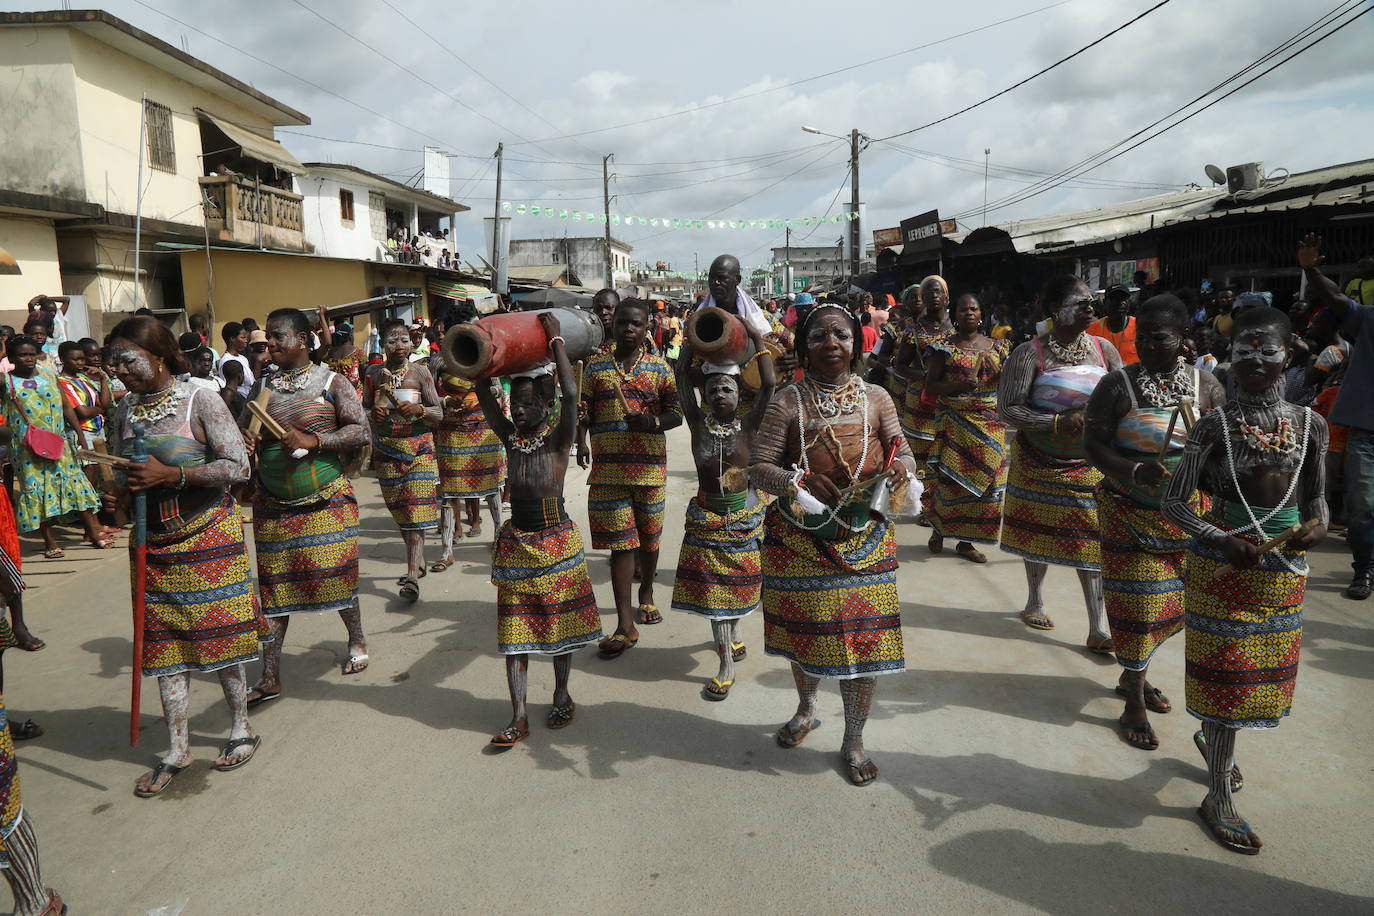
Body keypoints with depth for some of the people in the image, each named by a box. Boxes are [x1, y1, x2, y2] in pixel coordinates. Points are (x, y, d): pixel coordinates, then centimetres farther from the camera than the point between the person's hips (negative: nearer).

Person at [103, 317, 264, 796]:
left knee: (218, 634, 3)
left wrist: (173, 474, -23)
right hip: (156, 542, 5)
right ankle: (178, 747, 19)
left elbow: (237, 466, -16)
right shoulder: (124, 411, 6)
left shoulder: (199, 400, -11)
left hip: (209, 536, -5)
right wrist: (120, 496, -6)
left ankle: (241, 727, 23)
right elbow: (123, 475, 17)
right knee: (164, 643, 7)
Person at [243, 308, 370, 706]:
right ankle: (270, 677, 11)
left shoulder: (332, 383, -3)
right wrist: (244, 441, -9)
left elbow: (360, 431, -9)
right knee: (273, 584, 4)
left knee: (336, 575, 2)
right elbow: (240, 428, 15)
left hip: (327, 501, -3)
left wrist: (313, 440, -20)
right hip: (273, 505, 4)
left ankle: (357, 641, 30)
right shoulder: (262, 386, 9)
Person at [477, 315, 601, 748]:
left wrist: (555, 339, -19)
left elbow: (570, 394, -24)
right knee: (515, 628, 4)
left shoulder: (558, 438, -9)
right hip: (516, 543, 4)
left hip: (557, 540, -3)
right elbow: (483, 392, -2)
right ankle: (518, 716, 9)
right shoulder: (510, 437, 3)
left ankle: (562, 694, 30)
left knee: (561, 620, 10)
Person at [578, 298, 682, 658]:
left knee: (648, 537, 15)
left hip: (650, 466, 1)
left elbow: (676, 413, 3)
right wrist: (580, 442, -9)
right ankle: (625, 625, 1)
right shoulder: (595, 365, 6)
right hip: (608, 467, -1)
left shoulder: (660, 368, 4)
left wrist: (652, 422, -17)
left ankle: (646, 595, 41)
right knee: (620, 542, -2)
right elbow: (582, 409, 7)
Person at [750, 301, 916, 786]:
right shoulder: (788, 401, -4)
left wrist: (902, 468, -19)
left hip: (863, 536, 1)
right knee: (803, 627, 14)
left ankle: (853, 740, 24)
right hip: (799, 535, -1)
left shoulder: (875, 398, 3)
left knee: (863, 633, 3)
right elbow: (760, 467, -7)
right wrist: (796, 482, -28)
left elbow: (903, 455, 5)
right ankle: (806, 709, 45)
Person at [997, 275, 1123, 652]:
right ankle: (1034, 601, 37)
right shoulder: (1030, 353, -12)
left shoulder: (1104, 349, 1)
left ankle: (1098, 628, 6)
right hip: (1039, 462, -2)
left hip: (1090, 463, 2)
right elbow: (1008, 408, -15)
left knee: (1090, 539, 0)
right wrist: (1058, 422, -26)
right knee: (1039, 533, 13)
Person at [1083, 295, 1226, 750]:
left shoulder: (1206, 384, 1)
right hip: (1129, 513, -4)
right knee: (1137, 604, 1)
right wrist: (1134, 471, -26)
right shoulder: (1118, 384, -9)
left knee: (1171, 600, 13)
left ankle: (1133, 675, 38)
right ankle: (1134, 703, 17)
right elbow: (1093, 444, -10)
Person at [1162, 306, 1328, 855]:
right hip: (1223, 564, -4)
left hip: (1285, 568, 4)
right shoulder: (1215, 426, -10)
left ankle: (1211, 737, 48)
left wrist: (1318, 528, -13)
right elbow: (1174, 501, -9)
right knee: (1226, 675, 3)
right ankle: (1219, 797, 17)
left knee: (1263, 672, 18)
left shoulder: (1309, 425, 0)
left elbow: (1316, 499, 8)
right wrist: (1223, 541, -22)